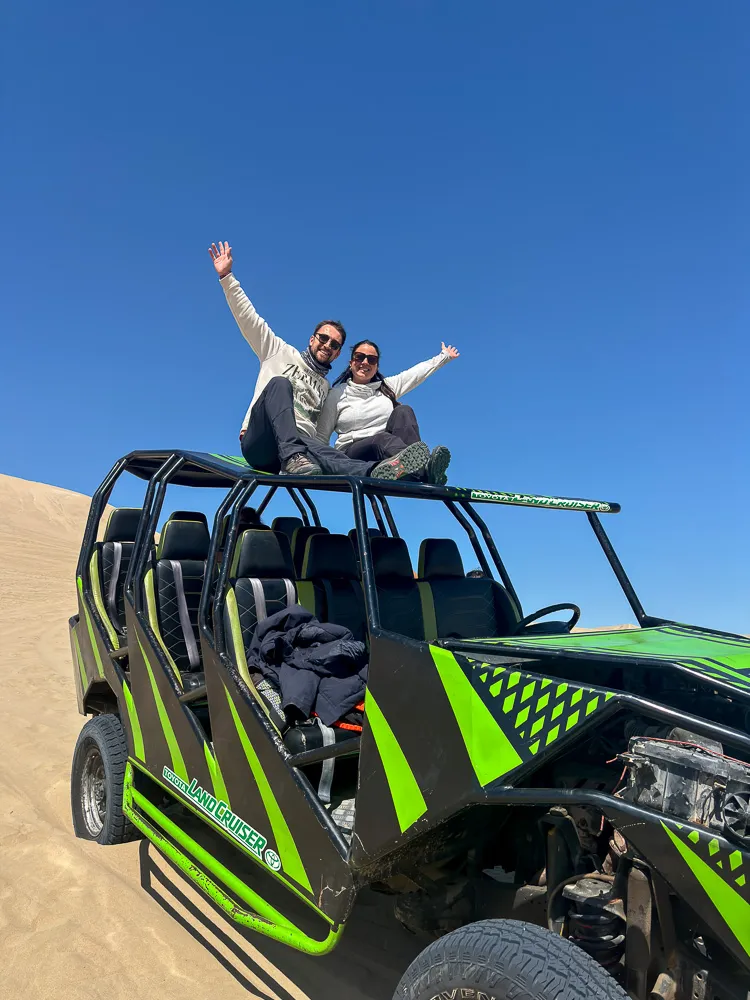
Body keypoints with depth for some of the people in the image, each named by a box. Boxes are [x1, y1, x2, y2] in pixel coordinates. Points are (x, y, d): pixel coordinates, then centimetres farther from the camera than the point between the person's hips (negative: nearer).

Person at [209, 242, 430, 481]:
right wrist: (226, 276, 5)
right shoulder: (280, 352, 20)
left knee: (325, 453, -35)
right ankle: (293, 457, -52)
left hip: (303, 445, 2)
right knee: (279, 384, -31)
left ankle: (379, 470, -67)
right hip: (260, 441, -2)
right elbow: (248, 318, 12)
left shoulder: (325, 388, 30)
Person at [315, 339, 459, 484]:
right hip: (352, 454, -3)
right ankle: (426, 470, -66)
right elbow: (321, 437, 9)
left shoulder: (387, 386, 20)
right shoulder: (337, 394, 10)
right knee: (383, 439, -37)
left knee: (403, 411, -22)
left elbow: (419, 371, 28)